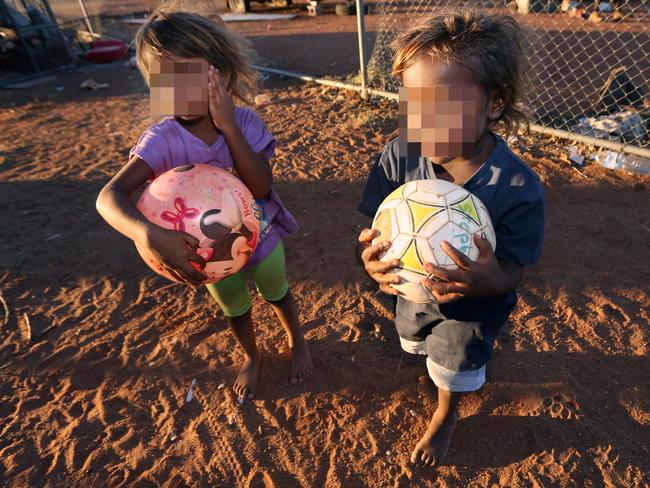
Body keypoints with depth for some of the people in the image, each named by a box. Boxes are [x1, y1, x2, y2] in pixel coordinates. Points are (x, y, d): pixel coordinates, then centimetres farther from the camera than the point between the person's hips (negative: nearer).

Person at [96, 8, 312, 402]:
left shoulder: (245, 122, -22)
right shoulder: (163, 139, -24)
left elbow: (262, 187, -32)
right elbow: (110, 196, -36)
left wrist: (227, 125, -37)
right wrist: (149, 234, -57)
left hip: (261, 238, 0)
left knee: (278, 295, 24)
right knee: (235, 311, 24)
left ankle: (298, 341, 57)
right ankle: (252, 356, 57)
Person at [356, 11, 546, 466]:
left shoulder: (519, 188, -33)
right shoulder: (398, 156, -28)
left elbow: (513, 273, -24)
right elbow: (372, 228, -20)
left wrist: (489, 282, -47)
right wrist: (369, 255, -43)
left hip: (472, 304, -3)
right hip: (412, 289, 4)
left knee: (453, 369, 23)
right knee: (415, 342, 34)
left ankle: (446, 415, 62)